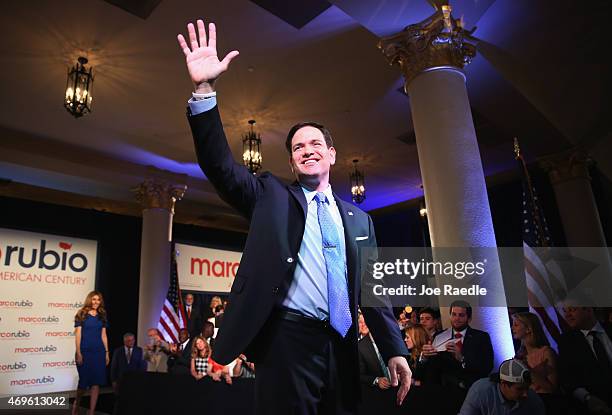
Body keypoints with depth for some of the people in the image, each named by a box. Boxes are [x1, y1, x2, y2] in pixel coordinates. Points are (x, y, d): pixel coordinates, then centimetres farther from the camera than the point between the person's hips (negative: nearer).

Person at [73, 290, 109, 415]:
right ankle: (76, 403, 36)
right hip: (85, 351, -3)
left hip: (99, 352, 3)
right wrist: (78, 353, -12)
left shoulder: (102, 316, 9)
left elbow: (103, 335, 10)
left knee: (96, 382, 0)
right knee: (84, 380, 7)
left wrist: (106, 352, 7)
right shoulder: (82, 314, -3)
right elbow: (78, 334, -6)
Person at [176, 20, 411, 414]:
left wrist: (395, 349, 6)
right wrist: (206, 89, -19)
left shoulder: (359, 220, 13)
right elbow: (221, 166, -9)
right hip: (287, 338, -3)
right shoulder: (272, 196, 5)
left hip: (341, 347, 4)